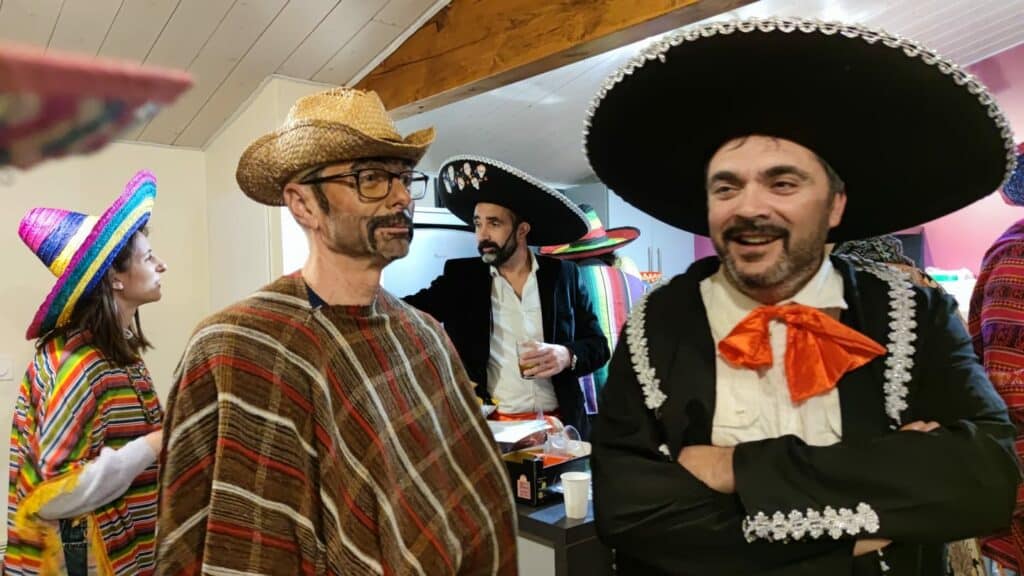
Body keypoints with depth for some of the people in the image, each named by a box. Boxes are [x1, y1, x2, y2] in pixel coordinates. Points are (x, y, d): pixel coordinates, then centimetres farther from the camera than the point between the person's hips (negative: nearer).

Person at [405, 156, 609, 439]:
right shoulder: (460, 276, 4)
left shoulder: (563, 274, 4)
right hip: (487, 426, 0)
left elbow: (598, 344, 6)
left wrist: (568, 355, -13)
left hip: (558, 425, 1)